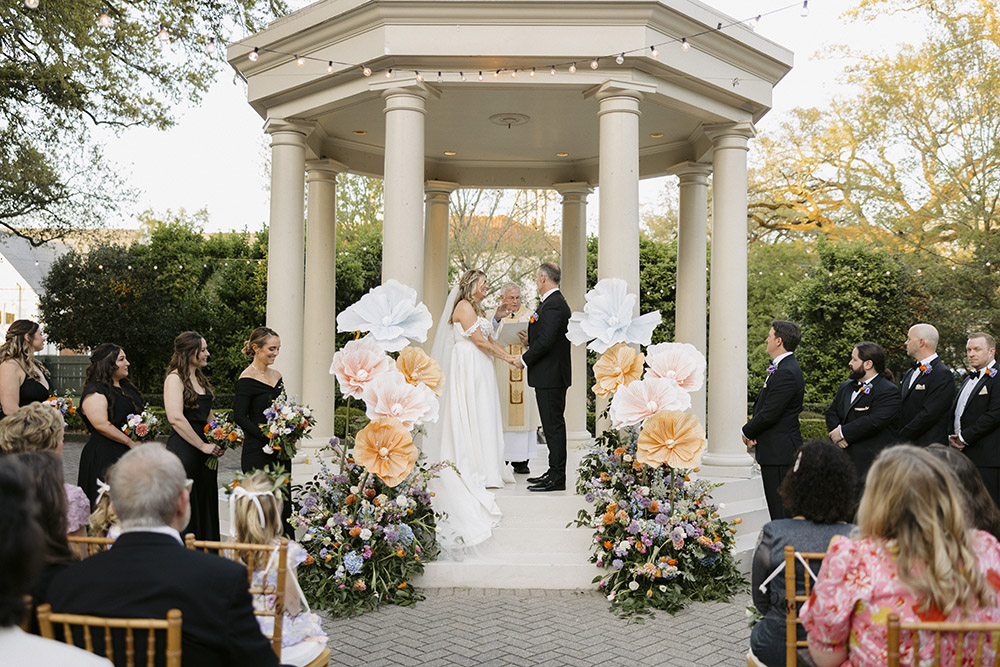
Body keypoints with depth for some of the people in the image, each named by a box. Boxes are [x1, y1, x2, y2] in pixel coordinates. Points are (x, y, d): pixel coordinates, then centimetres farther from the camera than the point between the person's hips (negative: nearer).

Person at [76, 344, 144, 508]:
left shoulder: (126, 387, 16)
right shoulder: (94, 391, -11)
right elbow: (102, 425, -21)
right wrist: (131, 443, -18)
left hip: (130, 455, 8)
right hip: (105, 456, -8)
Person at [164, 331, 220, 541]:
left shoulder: (200, 378, 15)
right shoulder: (175, 378, -10)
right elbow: (176, 418, -20)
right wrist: (202, 445, -17)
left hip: (204, 450, 8)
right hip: (184, 450, -8)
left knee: (206, 505, 11)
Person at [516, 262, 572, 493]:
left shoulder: (553, 305, -17)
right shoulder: (556, 302, 16)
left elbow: (546, 341, -24)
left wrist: (524, 359, -13)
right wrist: (530, 340, 12)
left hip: (550, 376, -11)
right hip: (551, 375, 11)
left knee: (553, 424, -6)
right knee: (553, 424, 14)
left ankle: (557, 478, -1)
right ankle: (554, 472, 22)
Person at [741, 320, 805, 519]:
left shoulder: (785, 373, -20)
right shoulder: (785, 367, 14)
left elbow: (769, 414, -21)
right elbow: (764, 406, 16)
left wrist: (748, 432, -4)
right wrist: (753, 432, 1)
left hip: (779, 452, -11)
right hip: (780, 451, 11)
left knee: (782, 512, -6)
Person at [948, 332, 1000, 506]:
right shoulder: (969, 379, 21)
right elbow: (954, 412, 22)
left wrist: (964, 438, -13)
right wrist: (951, 436, 5)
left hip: (986, 459, -8)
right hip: (962, 454, 8)